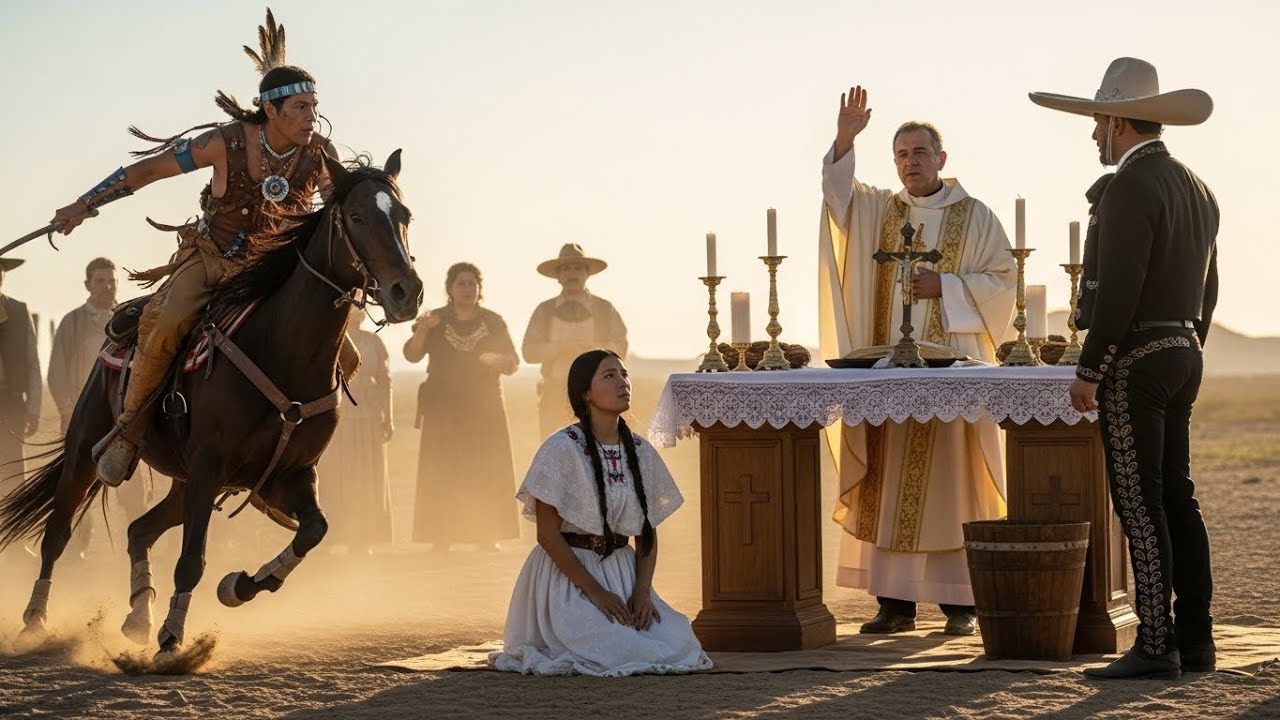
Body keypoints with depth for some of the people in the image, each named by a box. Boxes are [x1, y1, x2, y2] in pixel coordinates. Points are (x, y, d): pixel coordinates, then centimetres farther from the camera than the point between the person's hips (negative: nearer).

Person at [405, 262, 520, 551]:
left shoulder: (493, 322, 9)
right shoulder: (435, 321, 6)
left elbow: (513, 362, 8)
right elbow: (412, 354, -6)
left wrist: (496, 359, -15)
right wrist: (421, 331, -25)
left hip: (485, 407, 1)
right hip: (444, 408, -1)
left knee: (487, 472, -4)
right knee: (442, 473, -7)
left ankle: (487, 537, -1)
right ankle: (441, 538, -7)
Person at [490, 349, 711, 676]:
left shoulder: (641, 453, 6)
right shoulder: (562, 449, -11)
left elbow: (649, 532, 10)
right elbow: (548, 533, -13)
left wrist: (642, 590, -7)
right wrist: (594, 591, -17)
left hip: (621, 572, 6)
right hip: (566, 575, -6)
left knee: (679, 640, -16)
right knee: (614, 647, -27)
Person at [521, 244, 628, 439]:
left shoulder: (605, 309, 8)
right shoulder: (544, 310, 10)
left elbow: (620, 348, 0)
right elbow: (528, 352, 1)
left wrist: (592, 348, -18)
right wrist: (560, 347, -15)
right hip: (555, 397, 1)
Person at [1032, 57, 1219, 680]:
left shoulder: (1129, 187, -15)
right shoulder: (1195, 189, 14)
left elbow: (1118, 290, -21)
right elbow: (1206, 288, 20)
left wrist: (1088, 372, -16)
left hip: (1134, 363, -9)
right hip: (1182, 354, 9)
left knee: (1140, 504, -7)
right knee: (1176, 498, 12)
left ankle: (1155, 646, -7)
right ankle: (1194, 640, 14)